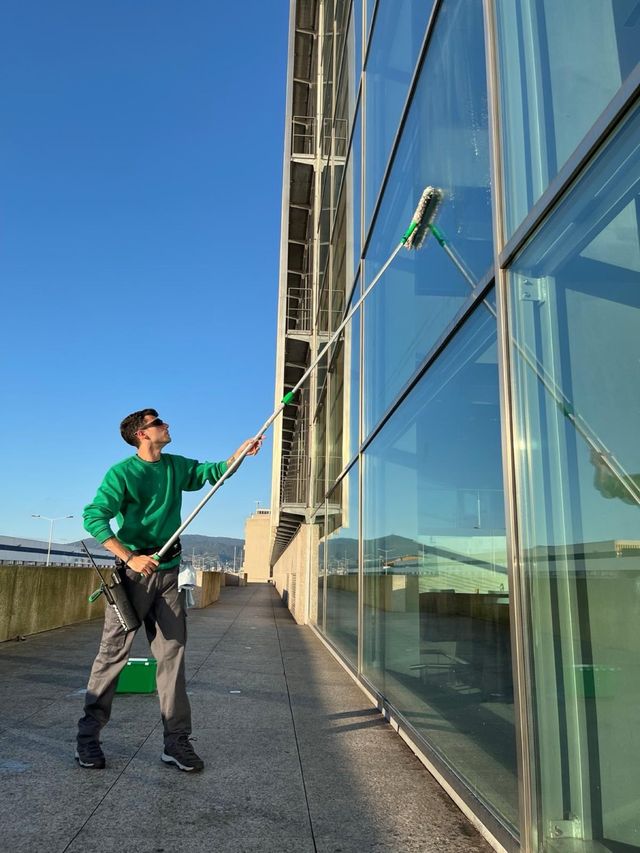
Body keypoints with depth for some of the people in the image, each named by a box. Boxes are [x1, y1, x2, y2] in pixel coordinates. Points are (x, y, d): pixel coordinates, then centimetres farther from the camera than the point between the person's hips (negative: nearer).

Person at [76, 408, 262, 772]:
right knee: (114, 653, 2)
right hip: (134, 573, -5)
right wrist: (130, 557, -23)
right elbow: (94, 517, -14)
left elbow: (211, 472, 10)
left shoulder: (176, 466, 12)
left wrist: (240, 453, -8)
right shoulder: (122, 472, -7)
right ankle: (88, 735, 18)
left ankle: (177, 741, 10)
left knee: (172, 655, 4)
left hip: (169, 572, 5)